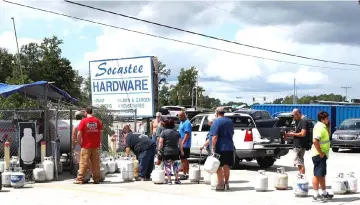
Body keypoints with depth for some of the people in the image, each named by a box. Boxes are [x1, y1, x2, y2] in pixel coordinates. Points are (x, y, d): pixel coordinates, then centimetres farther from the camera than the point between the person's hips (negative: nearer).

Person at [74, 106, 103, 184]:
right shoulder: (98, 121, 5)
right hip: (96, 146, 3)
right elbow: (101, 133, 6)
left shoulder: (83, 121, -6)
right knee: (96, 163, 7)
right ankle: (96, 179, 9)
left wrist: (80, 143, 5)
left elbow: (79, 134, -9)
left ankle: (80, 179, -1)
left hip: (86, 146, -3)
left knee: (83, 163, 0)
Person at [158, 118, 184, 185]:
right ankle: (177, 179, 16)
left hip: (166, 152, -3)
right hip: (175, 152, 3)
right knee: (175, 165, 14)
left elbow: (161, 142, -9)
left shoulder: (164, 132, -4)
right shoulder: (177, 133, 6)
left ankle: (169, 180, -1)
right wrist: (181, 151, 13)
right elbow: (180, 143, 6)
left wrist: (159, 150, -4)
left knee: (167, 166, 1)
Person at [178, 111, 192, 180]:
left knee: (183, 159, -7)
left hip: (184, 145, -10)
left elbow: (187, 134, -23)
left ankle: (184, 174, -3)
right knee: (185, 159, 15)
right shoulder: (182, 122, 15)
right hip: (182, 145, 10)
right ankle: (187, 173, 23)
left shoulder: (187, 123, -16)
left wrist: (182, 143, -27)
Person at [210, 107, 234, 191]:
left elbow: (214, 137, -18)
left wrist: (213, 148, -18)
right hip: (229, 147, 7)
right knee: (226, 166, 14)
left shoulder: (216, 122, -11)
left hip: (220, 148, -7)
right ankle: (226, 184, 19)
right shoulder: (230, 121, 13)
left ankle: (221, 184, 0)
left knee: (219, 166, 0)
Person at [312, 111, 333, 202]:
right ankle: (316, 195, -1)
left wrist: (328, 126, 13)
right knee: (317, 175, -5)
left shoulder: (323, 126, 14)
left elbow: (327, 136, 25)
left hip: (322, 154, 10)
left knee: (322, 175, 18)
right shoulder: (319, 127, -18)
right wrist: (320, 153, -24)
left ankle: (324, 193, 28)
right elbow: (315, 141, -29)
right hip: (319, 155, -10)